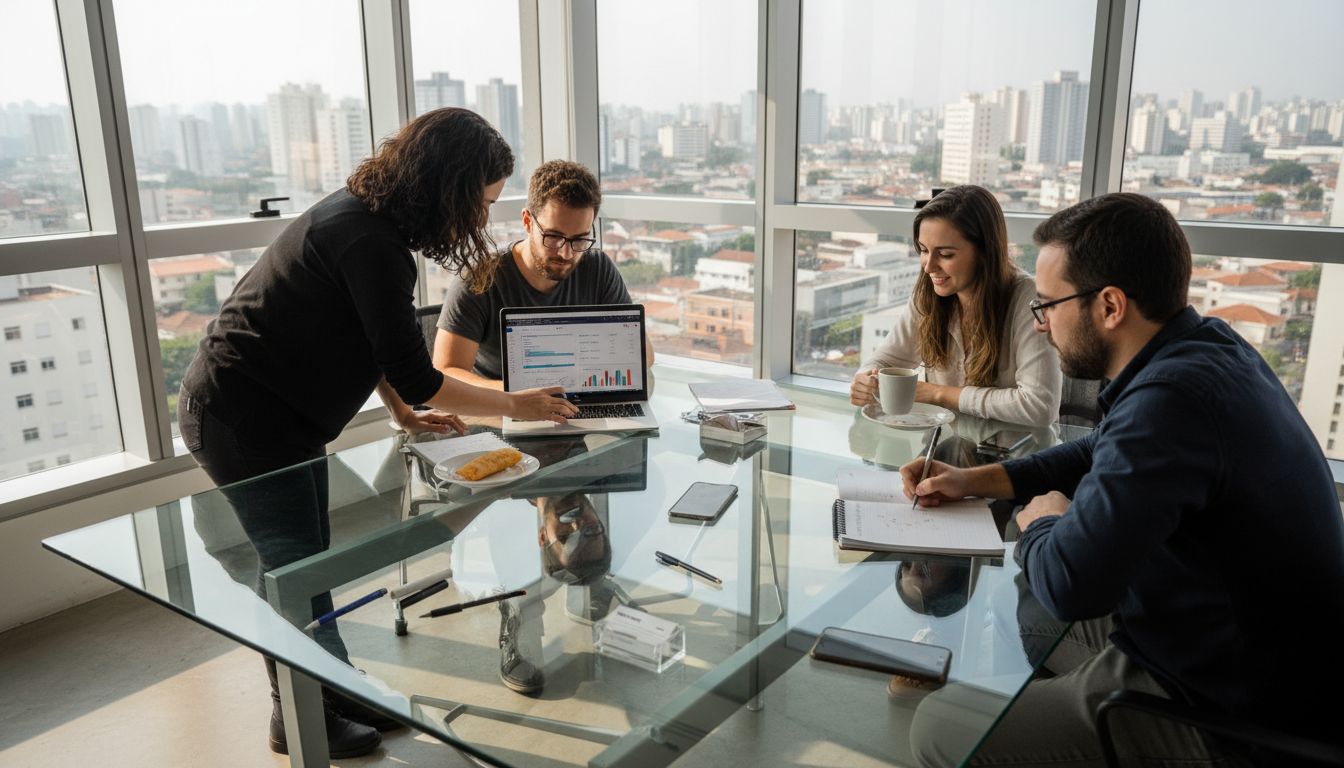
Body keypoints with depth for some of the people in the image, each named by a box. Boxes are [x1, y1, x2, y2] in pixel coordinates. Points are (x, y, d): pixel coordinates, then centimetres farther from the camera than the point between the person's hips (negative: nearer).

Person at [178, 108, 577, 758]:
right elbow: (413, 373, -25)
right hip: (245, 420, -9)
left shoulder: (363, 212, 4)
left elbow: (361, 340, 13)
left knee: (295, 562, 18)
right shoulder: (370, 243, -27)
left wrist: (406, 414, 8)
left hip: (257, 407, 9)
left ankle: (330, 691, 33)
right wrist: (514, 405, -15)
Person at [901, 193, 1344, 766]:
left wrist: (1044, 524, -10)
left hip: (1231, 718, -9)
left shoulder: (1172, 396, -33)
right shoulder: (1209, 346, 0)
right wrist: (976, 481, 8)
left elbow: (1066, 583, -34)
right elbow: (1105, 453, 16)